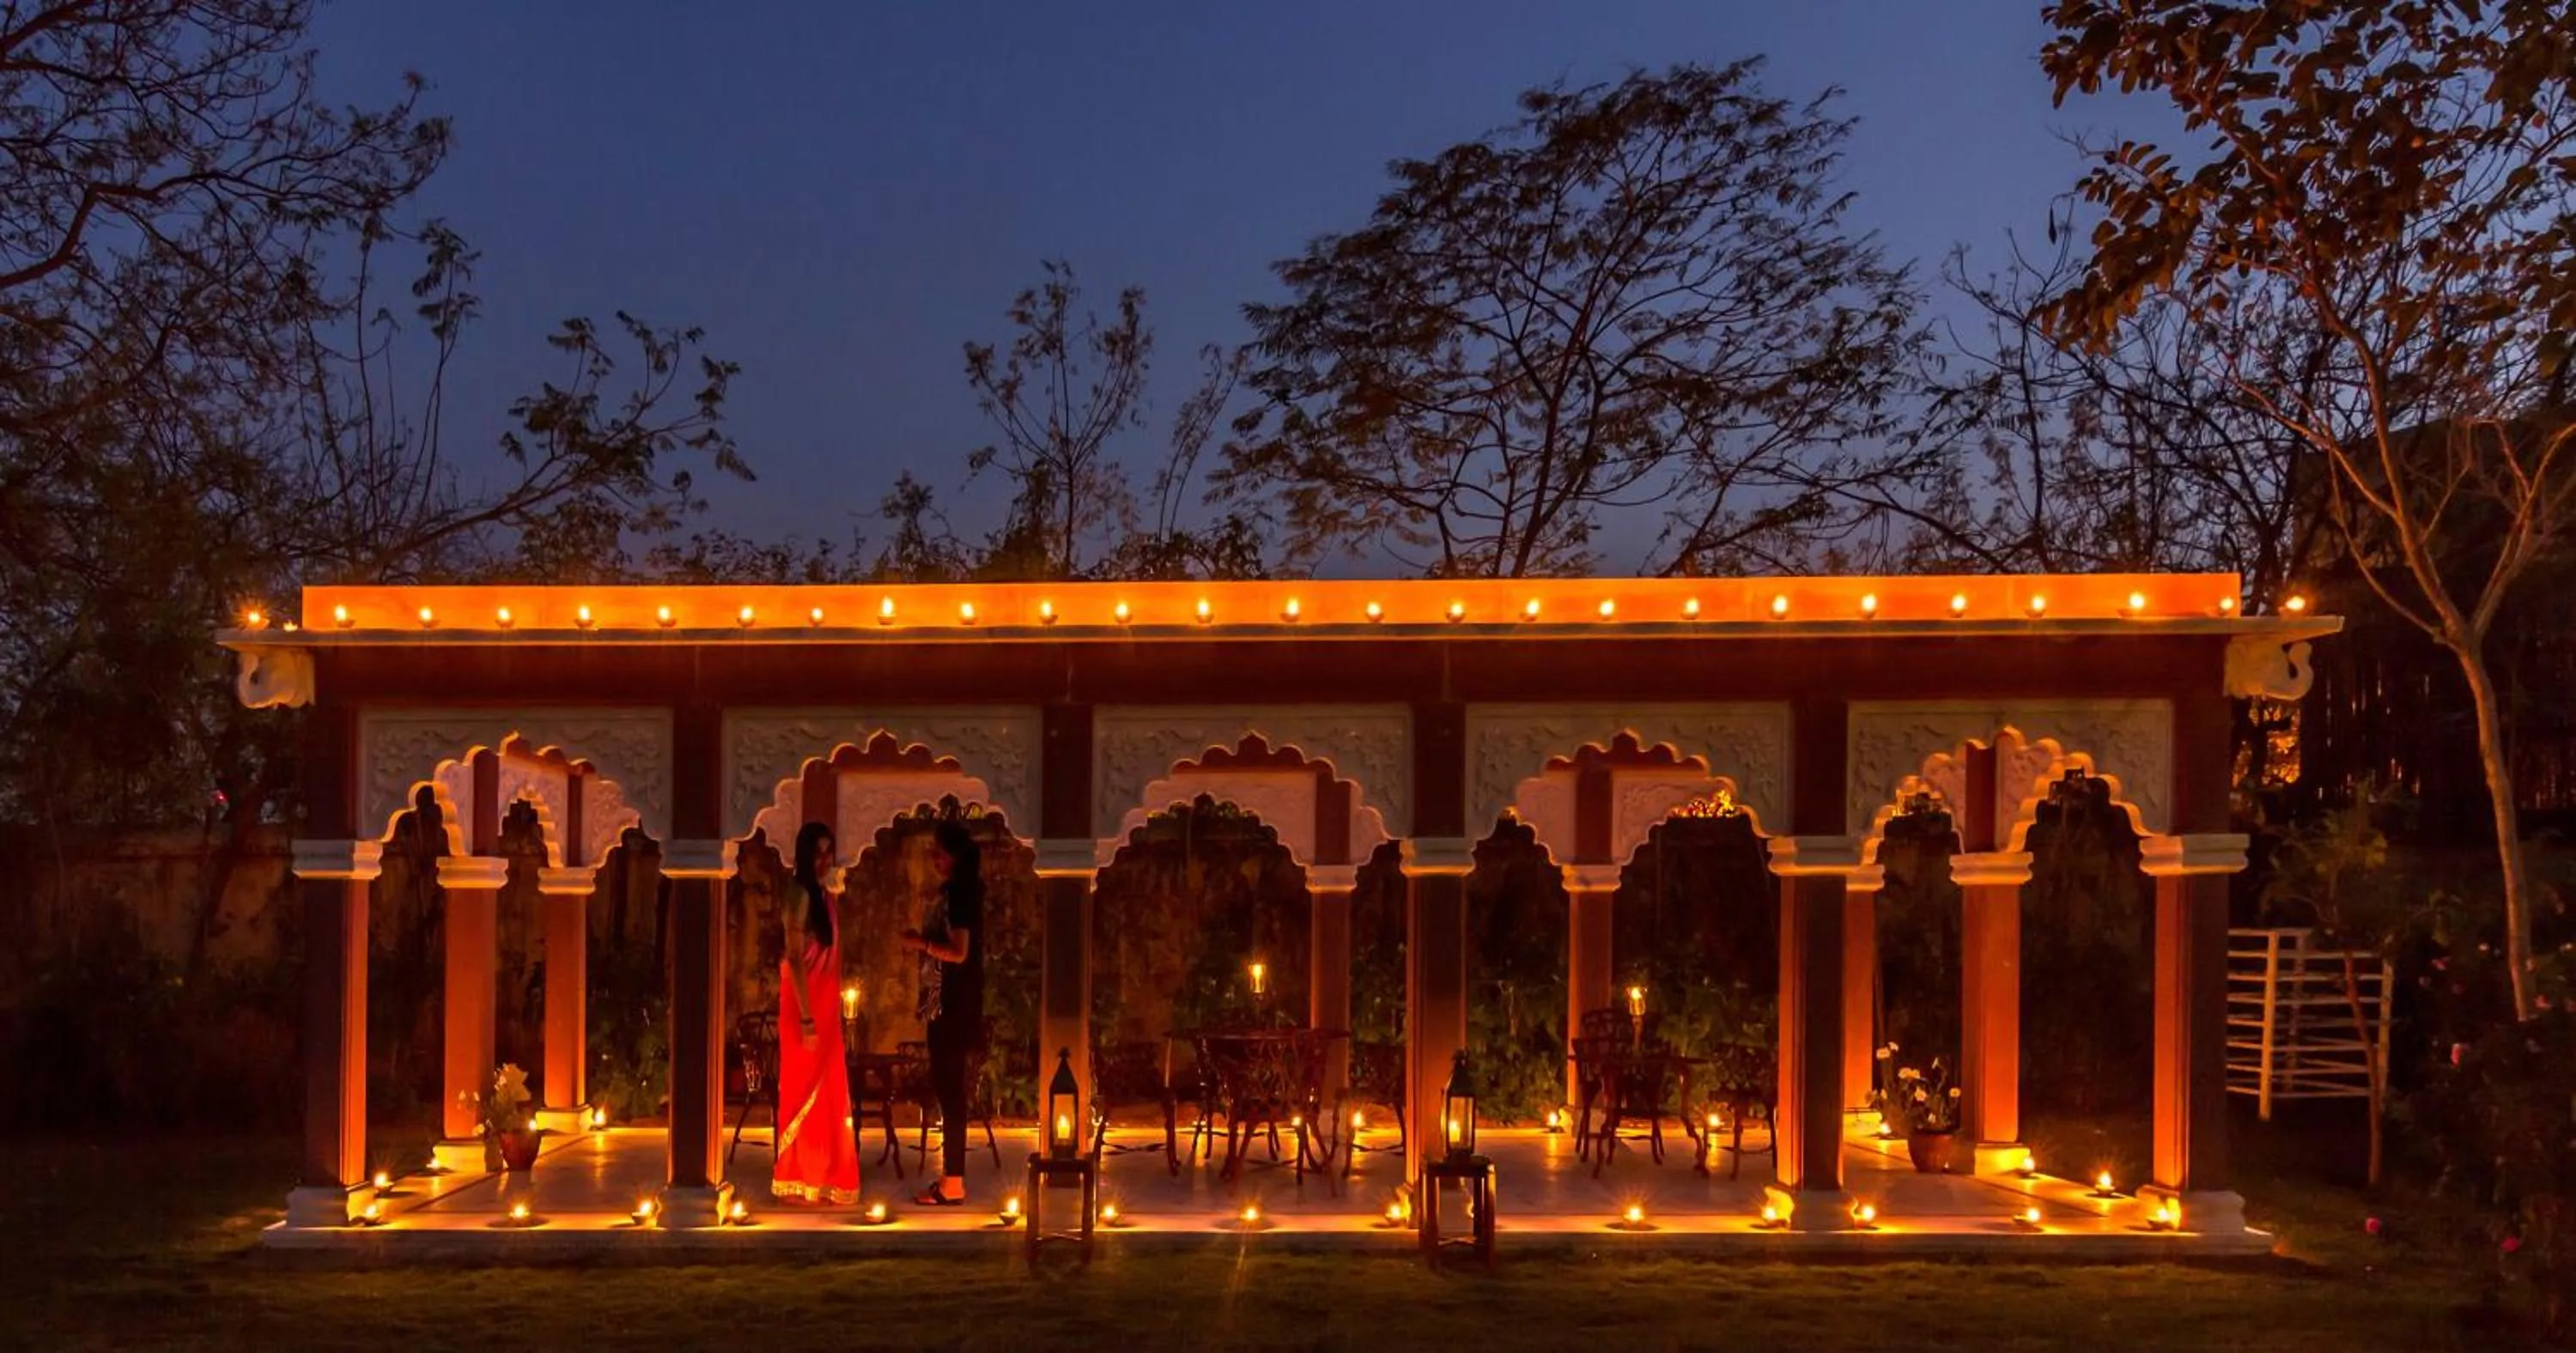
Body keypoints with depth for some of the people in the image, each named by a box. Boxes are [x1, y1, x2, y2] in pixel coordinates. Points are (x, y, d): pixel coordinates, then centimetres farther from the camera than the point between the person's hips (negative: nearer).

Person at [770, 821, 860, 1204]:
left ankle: (820, 1178, 20)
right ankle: (798, 1181, 6)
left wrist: (826, 1013, 16)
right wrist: (806, 1019, -22)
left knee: (826, 1093, 13)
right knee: (806, 1093, -2)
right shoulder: (800, 894, -14)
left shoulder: (822, 894, 13)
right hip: (806, 1008, -9)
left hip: (824, 1007, 9)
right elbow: (795, 960, -19)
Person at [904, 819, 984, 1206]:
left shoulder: (959, 892, -14)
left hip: (954, 1006, -10)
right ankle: (951, 1176, 18)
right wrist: (921, 942, 7)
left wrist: (920, 943, -10)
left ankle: (953, 1184, -2)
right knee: (946, 1088, 12)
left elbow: (959, 952, -20)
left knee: (949, 1089, -6)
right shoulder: (949, 892, 15)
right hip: (943, 1004, 10)